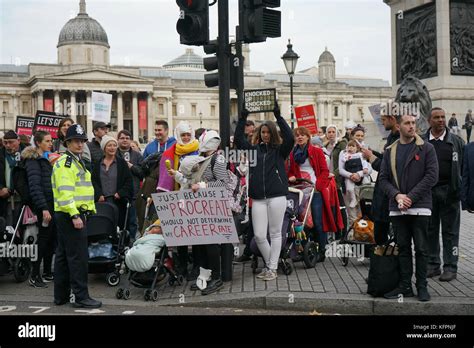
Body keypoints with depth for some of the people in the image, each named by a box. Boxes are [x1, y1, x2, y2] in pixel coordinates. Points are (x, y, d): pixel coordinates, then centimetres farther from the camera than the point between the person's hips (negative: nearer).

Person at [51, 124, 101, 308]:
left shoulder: (77, 162, 21)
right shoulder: (64, 163, -11)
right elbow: (65, 192, -21)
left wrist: (90, 210, 20)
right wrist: (75, 215, -25)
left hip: (75, 214, 10)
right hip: (70, 215, -10)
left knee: (63, 256, 13)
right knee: (78, 256, -8)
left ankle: (61, 295, 20)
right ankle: (81, 296, -4)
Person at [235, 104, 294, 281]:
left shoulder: (279, 150, 5)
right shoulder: (254, 149, 13)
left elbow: (290, 138, -11)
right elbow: (238, 138, 6)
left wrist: (278, 116, -13)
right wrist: (243, 117, -1)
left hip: (277, 196, -2)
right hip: (258, 198, 3)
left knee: (275, 233, 4)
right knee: (259, 236, -1)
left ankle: (272, 268, 12)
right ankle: (270, 264, 20)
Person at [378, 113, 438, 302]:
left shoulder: (426, 148, 0)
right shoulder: (390, 151, 11)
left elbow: (432, 176, -7)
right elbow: (383, 178, 8)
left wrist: (411, 197, -13)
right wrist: (397, 195, -10)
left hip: (420, 207, -3)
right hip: (397, 208, 3)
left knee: (421, 249, 1)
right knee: (403, 248, 9)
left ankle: (422, 287, 11)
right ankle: (405, 286, 16)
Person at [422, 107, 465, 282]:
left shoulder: (456, 142, 4)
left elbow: (463, 168, 2)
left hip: (449, 193, -1)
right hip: (428, 193, 2)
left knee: (450, 231, 3)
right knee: (430, 230, 8)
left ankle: (450, 267, 11)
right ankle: (433, 265, 19)